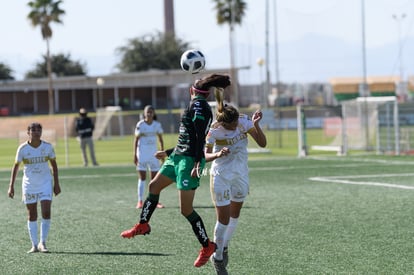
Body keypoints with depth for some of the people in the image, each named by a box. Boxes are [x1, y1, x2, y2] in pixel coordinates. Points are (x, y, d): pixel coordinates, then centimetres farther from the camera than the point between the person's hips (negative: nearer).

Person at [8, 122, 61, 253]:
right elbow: (16, 166, 0)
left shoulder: (48, 147, -4)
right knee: (32, 216, 4)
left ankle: (43, 243, 1)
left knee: (46, 213, -11)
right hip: (29, 185, 0)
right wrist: (11, 186, -4)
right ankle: (34, 245, 12)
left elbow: (54, 165, 7)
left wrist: (56, 184, 5)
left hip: (45, 184, 0)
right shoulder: (23, 148, -7)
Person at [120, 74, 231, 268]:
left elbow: (200, 136, -23)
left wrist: (197, 163, -29)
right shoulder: (201, 106, 14)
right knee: (154, 186, 20)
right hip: (178, 156, 10)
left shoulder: (197, 105, -14)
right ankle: (143, 226, 35)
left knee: (186, 210, -7)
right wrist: (169, 152, 30)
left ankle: (207, 246, 5)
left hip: (189, 160, -10)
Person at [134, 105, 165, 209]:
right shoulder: (140, 124, -7)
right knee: (142, 178, -3)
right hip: (142, 152, -3)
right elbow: (136, 140, -5)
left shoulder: (157, 124, 1)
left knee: (155, 178, 2)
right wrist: (135, 155, -8)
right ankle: (140, 201, 0)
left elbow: (160, 139, 8)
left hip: (153, 152, 3)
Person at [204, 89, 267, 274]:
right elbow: (206, 156, -16)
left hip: (241, 175, 4)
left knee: (234, 215, 16)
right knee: (223, 219, -6)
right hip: (221, 177, -4)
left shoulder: (244, 122, -14)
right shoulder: (214, 131, -21)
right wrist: (218, 154, -37)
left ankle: (224, 247, 39)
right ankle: (217, 257, 11)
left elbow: (262, 143, -13)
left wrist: (256, 124, -28)